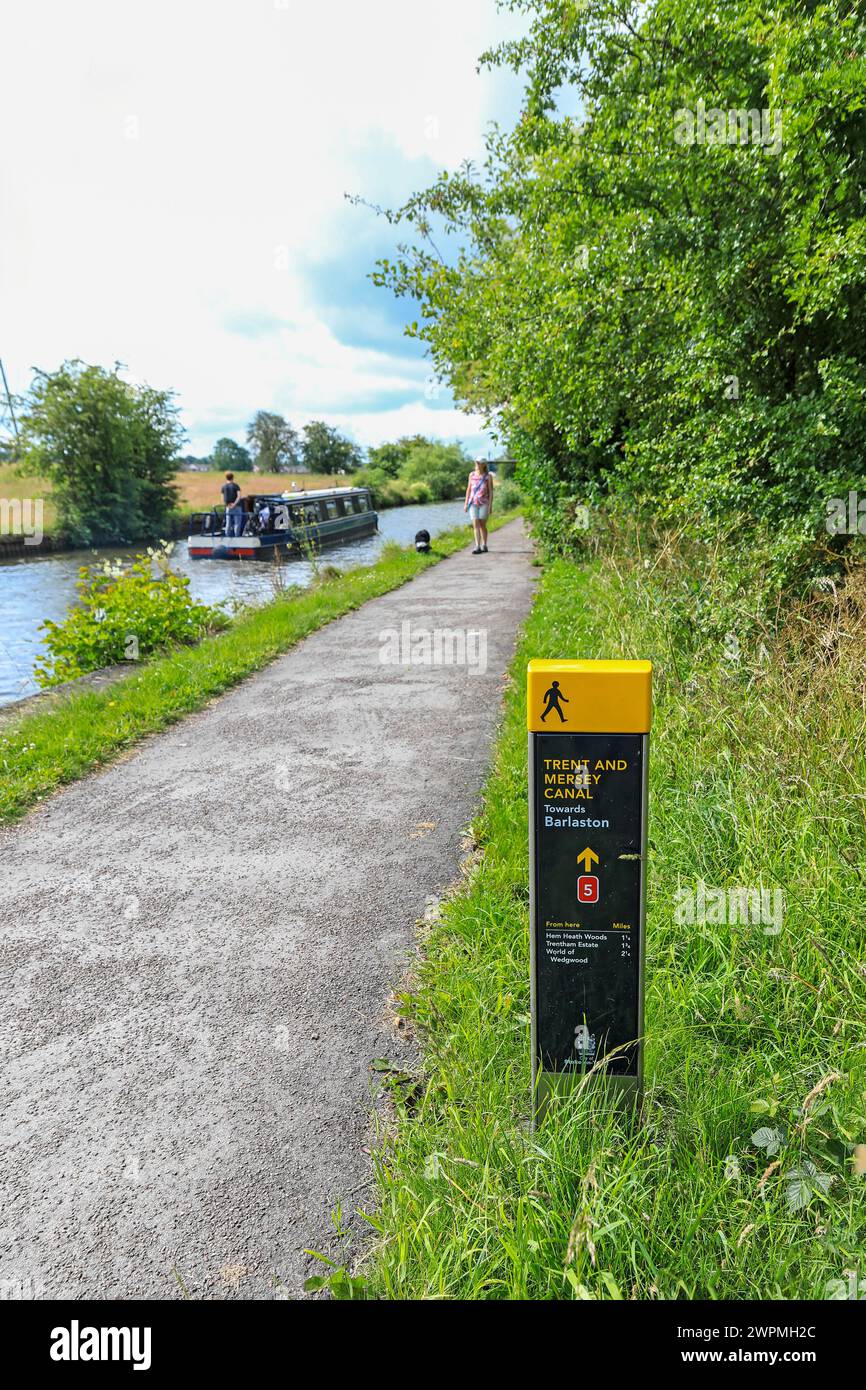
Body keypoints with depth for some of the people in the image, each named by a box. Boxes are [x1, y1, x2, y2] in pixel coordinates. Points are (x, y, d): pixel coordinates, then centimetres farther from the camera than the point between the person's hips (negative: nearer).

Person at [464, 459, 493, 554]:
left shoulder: (488, 476, 0)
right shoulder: (472, 475, 8)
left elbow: (491, 491, 0)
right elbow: (468, 489, 13)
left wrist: (490, 505, -6)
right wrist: (466, 503, 9)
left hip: (484, 503, -2)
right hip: (473, 503, 2)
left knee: (482, 525, 4)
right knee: (475, 525, -8)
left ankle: (484, 546, 18)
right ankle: (477, 547, -13)